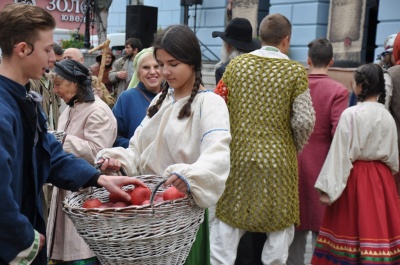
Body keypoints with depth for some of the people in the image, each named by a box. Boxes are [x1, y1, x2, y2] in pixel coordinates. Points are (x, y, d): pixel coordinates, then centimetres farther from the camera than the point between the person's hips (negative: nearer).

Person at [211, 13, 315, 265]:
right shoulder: (295, 71, -5)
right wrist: (296, 148, 9)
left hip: (236, 156, 3)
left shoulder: (236, 64, 3)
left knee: (227, 223, 11)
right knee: (280, 227, 11)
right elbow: (305, 121, -9)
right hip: (278, 161, -2)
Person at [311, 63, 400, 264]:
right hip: (381, 177, 4)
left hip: (355, 177, -4)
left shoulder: (350, 114, -14)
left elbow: (341, 154, -15)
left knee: (352, 225, 8)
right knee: (378, 226, 11)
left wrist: (329, 189, -12)